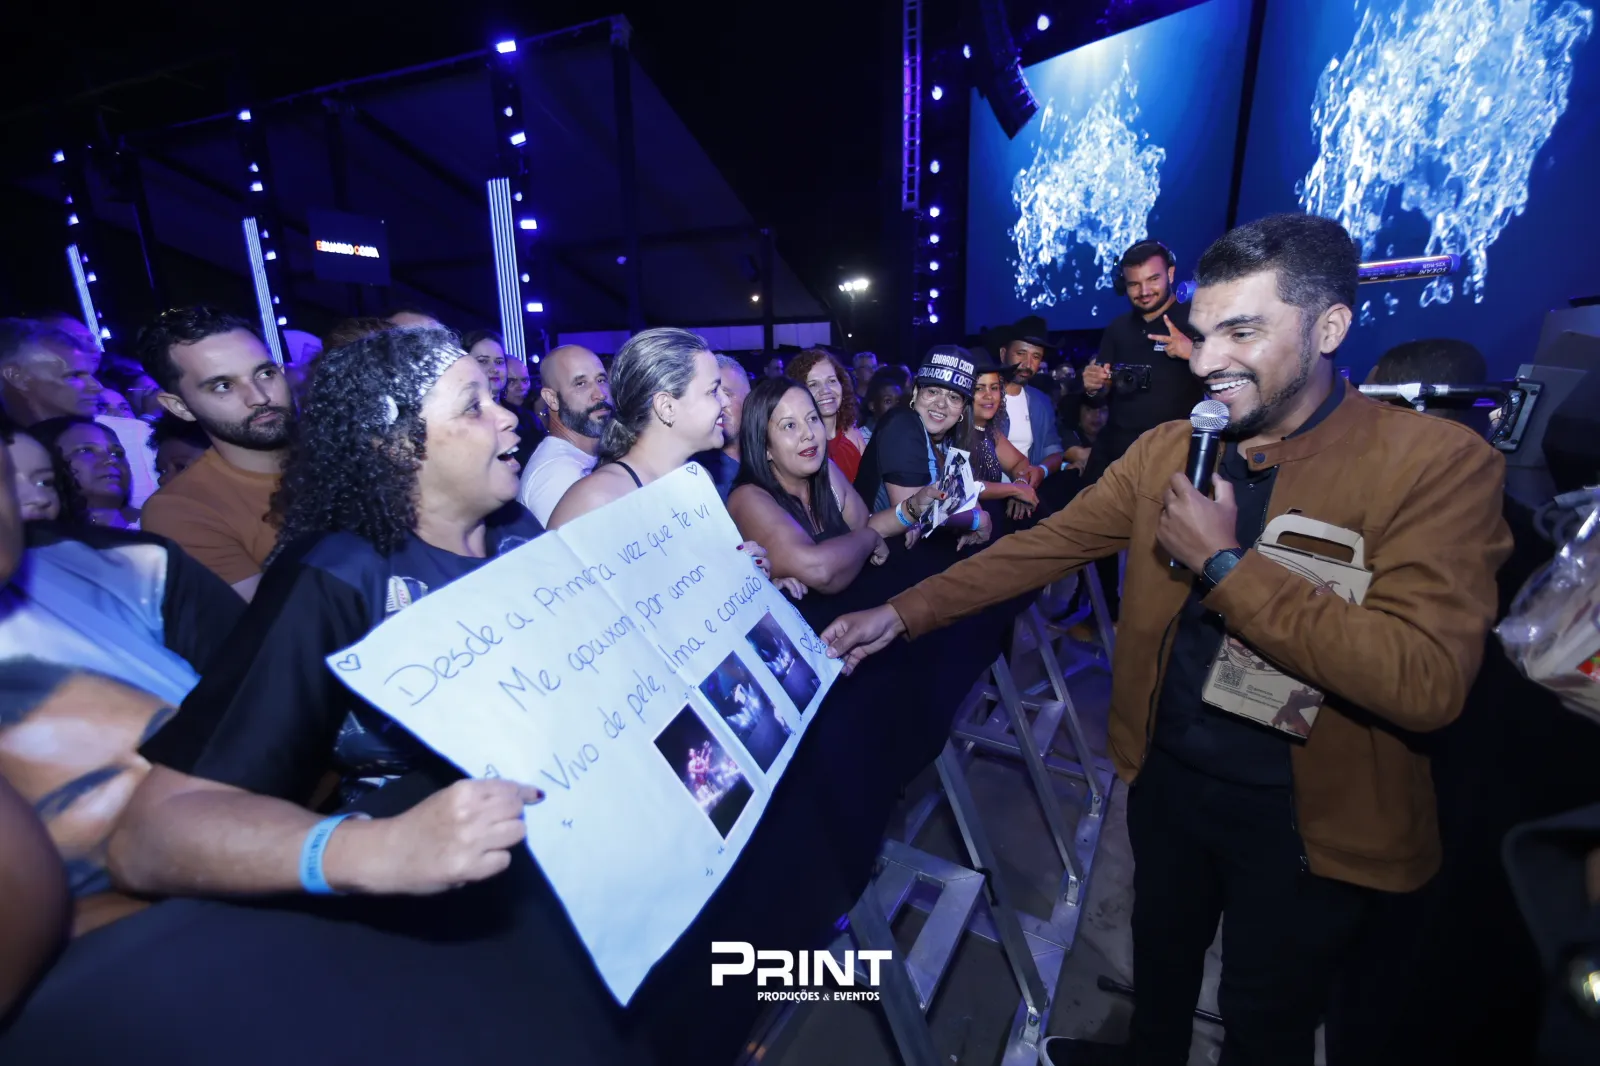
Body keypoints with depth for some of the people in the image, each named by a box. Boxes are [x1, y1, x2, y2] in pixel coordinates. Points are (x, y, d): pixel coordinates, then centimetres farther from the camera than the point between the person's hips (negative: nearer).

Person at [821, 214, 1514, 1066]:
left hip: (1307, 815, -3)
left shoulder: (1436, 463, -18)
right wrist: (902, 613, -13)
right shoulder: (1166, 451, -4)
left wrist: (1223, 562, -27)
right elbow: (1043, 544, -6)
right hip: (1167, 777, 4)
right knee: (1160, 954, 28)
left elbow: (1426, 682, -28)